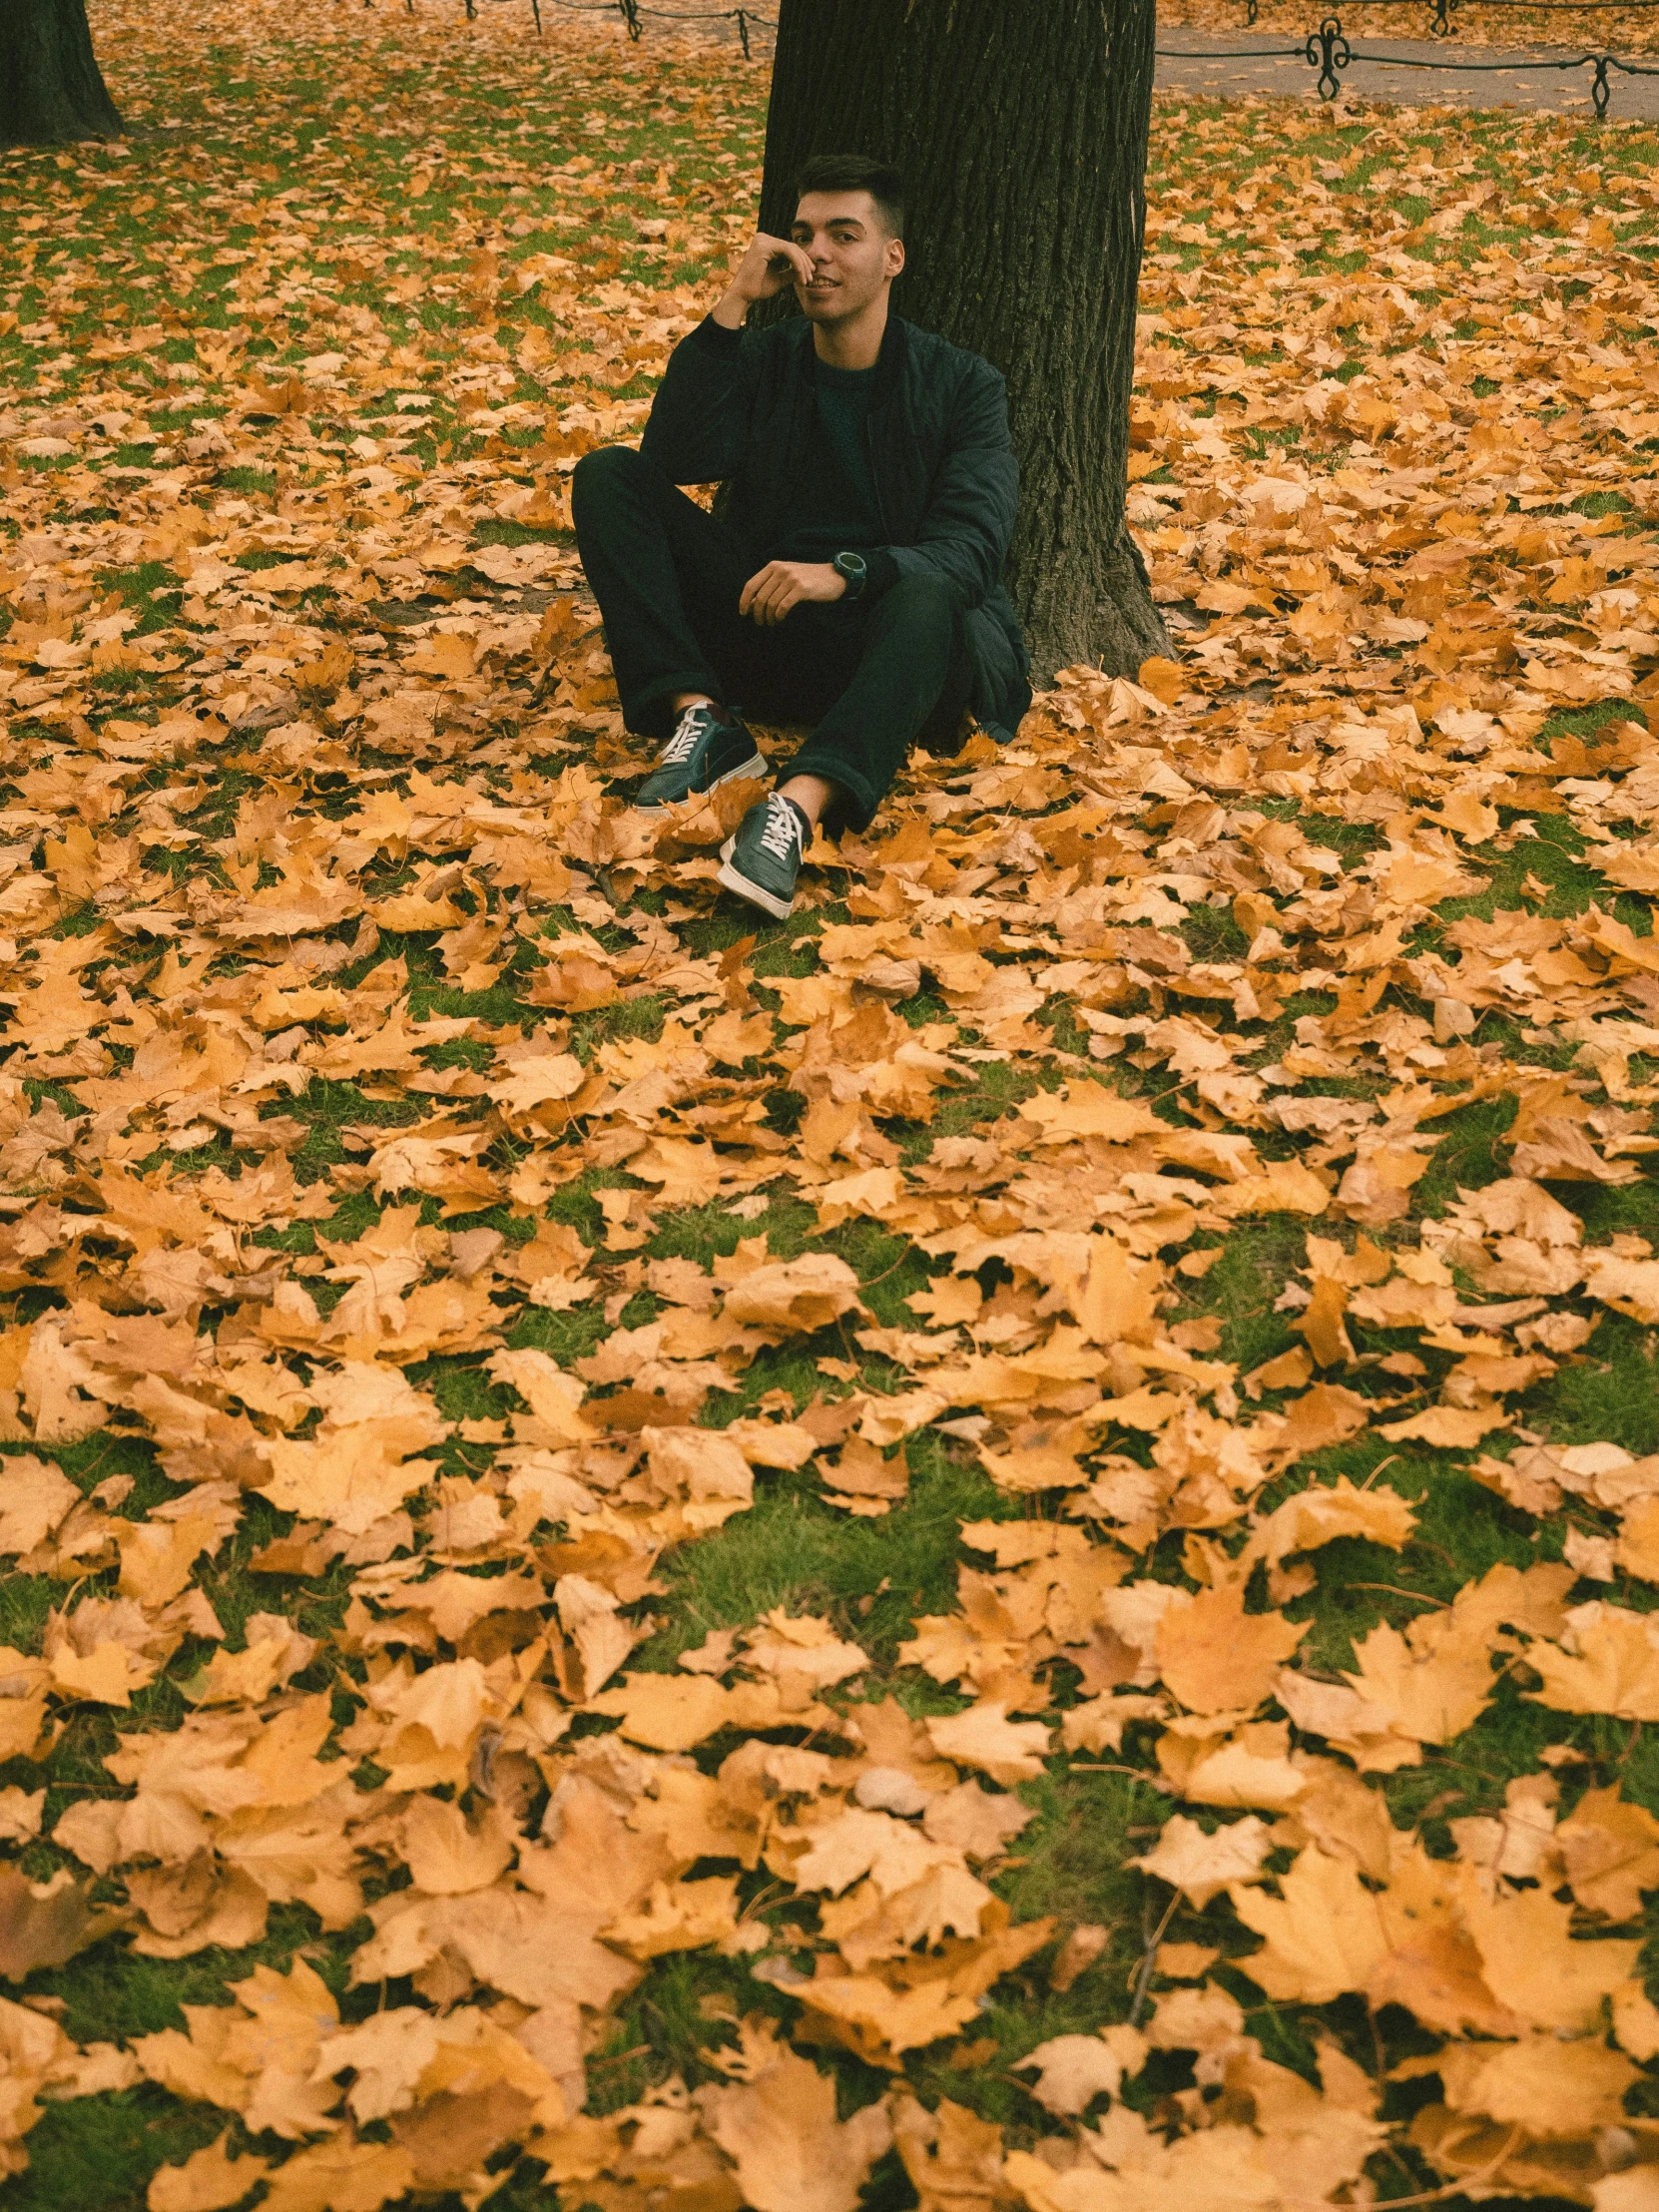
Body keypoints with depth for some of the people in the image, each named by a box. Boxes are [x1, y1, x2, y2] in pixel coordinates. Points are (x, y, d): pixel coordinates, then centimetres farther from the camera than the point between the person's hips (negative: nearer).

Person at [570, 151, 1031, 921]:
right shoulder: (762, 360, 9)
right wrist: (731, 306, -14)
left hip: (887, 651, -3)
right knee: (607, 475, -10)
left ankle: (797, 807, -58)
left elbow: (970, 547, -15)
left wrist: (844, 572, -32)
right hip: (763, 624, 4)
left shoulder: (961, 386, 0)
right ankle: (703, 718, -26)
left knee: (925, 592, -39)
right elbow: (679, 459, -10)